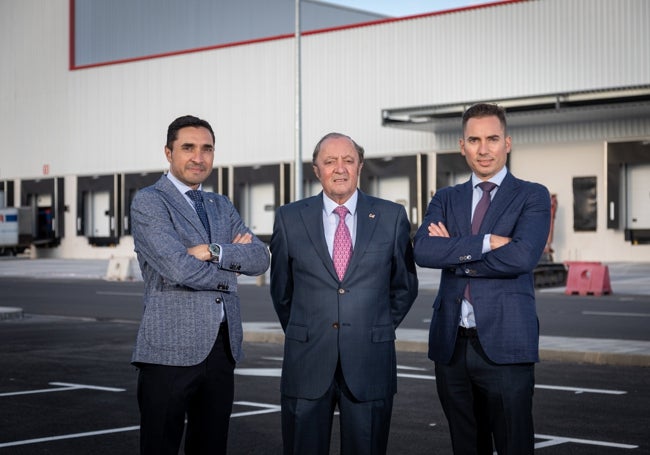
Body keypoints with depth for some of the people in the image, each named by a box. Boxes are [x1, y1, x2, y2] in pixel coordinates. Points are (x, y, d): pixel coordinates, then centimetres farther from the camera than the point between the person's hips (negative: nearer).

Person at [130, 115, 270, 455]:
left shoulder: (221, 206, 17)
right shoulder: (148, 201, -4)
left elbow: (260, 258, 3)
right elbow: (178, 268, -17)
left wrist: (214, 252, -13)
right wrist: (232, 261, -2)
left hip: (223, 348, 6)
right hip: (171, 350, -6)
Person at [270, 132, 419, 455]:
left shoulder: (392, 217, 3)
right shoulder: (289, 218, 4)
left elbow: (405, 285, 13)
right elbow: (281, 289, 13)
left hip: (370, 364, 0)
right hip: (306, 362, 0)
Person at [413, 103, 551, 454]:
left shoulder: (532, 197, 2)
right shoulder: (445, 199, 13)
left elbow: (521, 257, -16)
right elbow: (423, 251, -6)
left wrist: (455, 253, -8)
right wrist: (486, 242, -15)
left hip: (505, 345, -4)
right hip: (451, 345, 4)